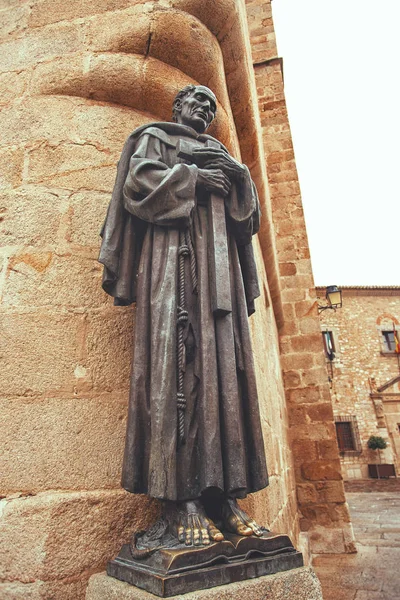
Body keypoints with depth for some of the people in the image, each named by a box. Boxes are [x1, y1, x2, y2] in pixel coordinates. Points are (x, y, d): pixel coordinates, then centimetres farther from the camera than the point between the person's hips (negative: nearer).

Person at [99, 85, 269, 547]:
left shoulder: (220, 154, 34)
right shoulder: (154, 137, 21)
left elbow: (249, 213, 21)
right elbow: (138, 180, 0)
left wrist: (237, 176, 3)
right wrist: (193, 177, -2)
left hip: (218, 258, 6)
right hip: (172, 252, -5)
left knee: (224, 365, -7)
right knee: (177, 364, -17)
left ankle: (222, 494, -5)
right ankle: (181, 498, -14)